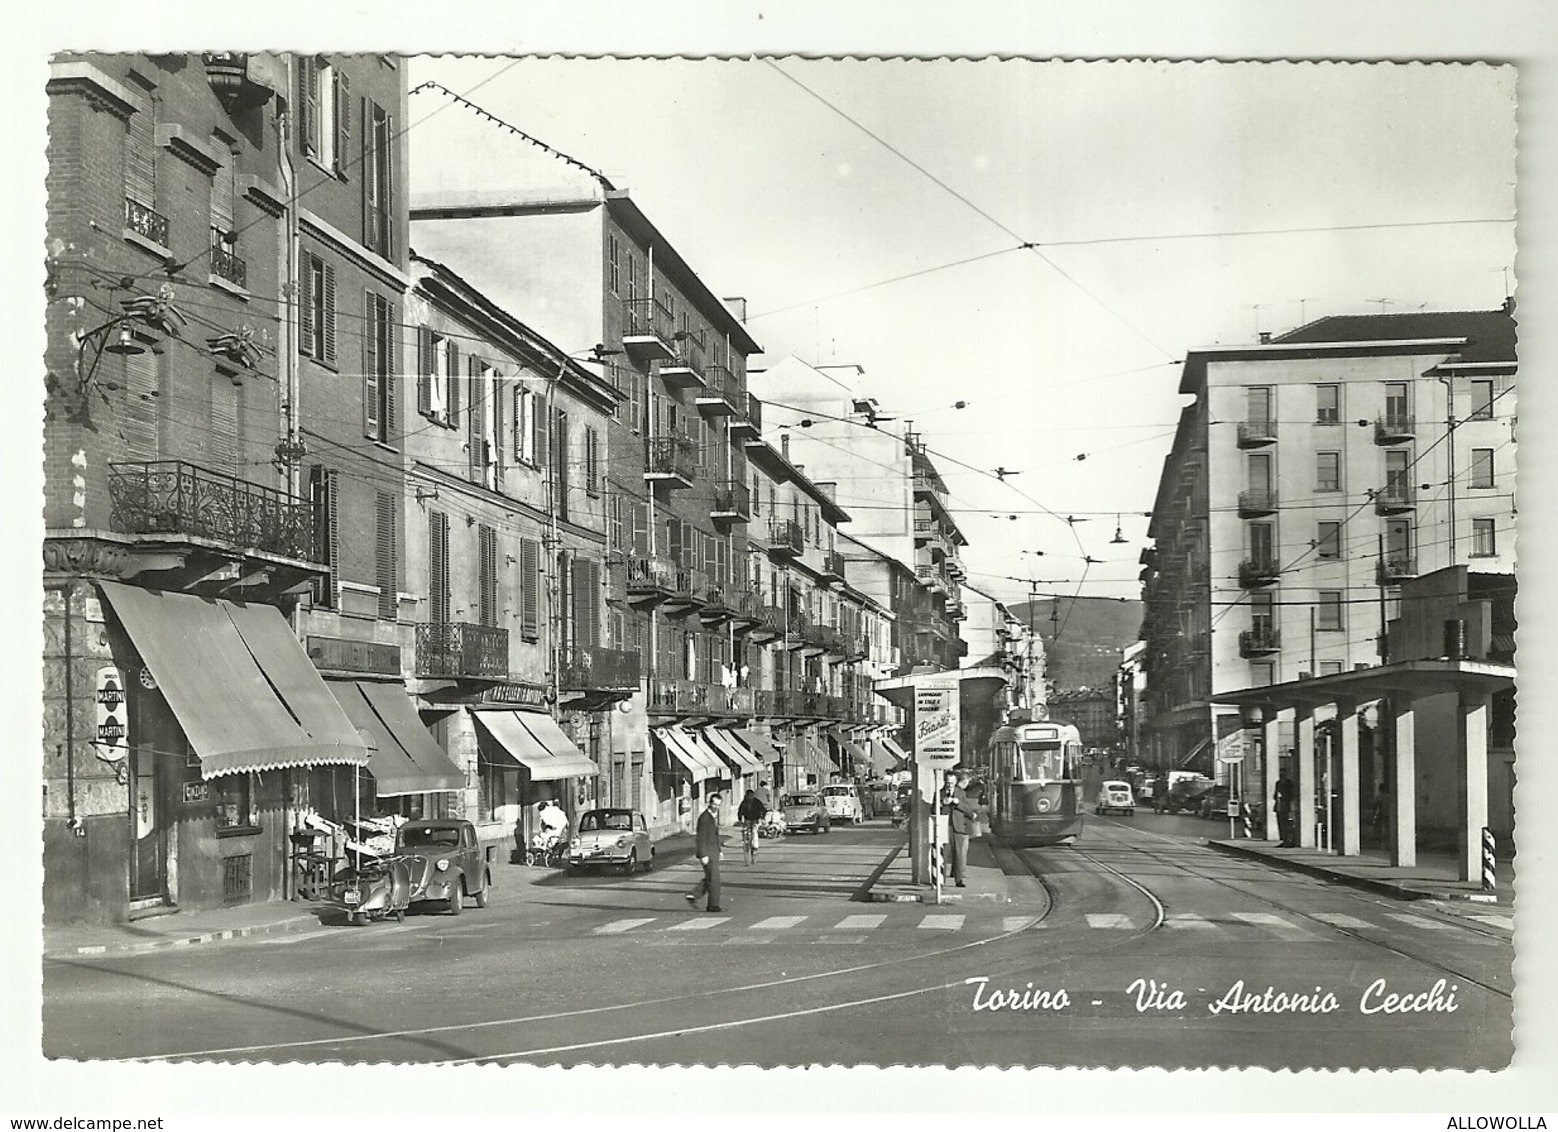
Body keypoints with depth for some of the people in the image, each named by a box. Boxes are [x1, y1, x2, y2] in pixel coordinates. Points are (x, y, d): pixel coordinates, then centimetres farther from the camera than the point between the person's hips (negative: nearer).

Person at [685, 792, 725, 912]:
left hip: (713, 851, 9)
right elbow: (701, 838, -20)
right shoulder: (704, 817, -19)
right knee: (713, 878, -3)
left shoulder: (716, 814, 10)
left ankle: (693, 895, 19)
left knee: (710, 877, 15)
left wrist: (719, 851, 21)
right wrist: (703, 855, -23)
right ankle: (713, 905, 5)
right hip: (706, 851, -9)